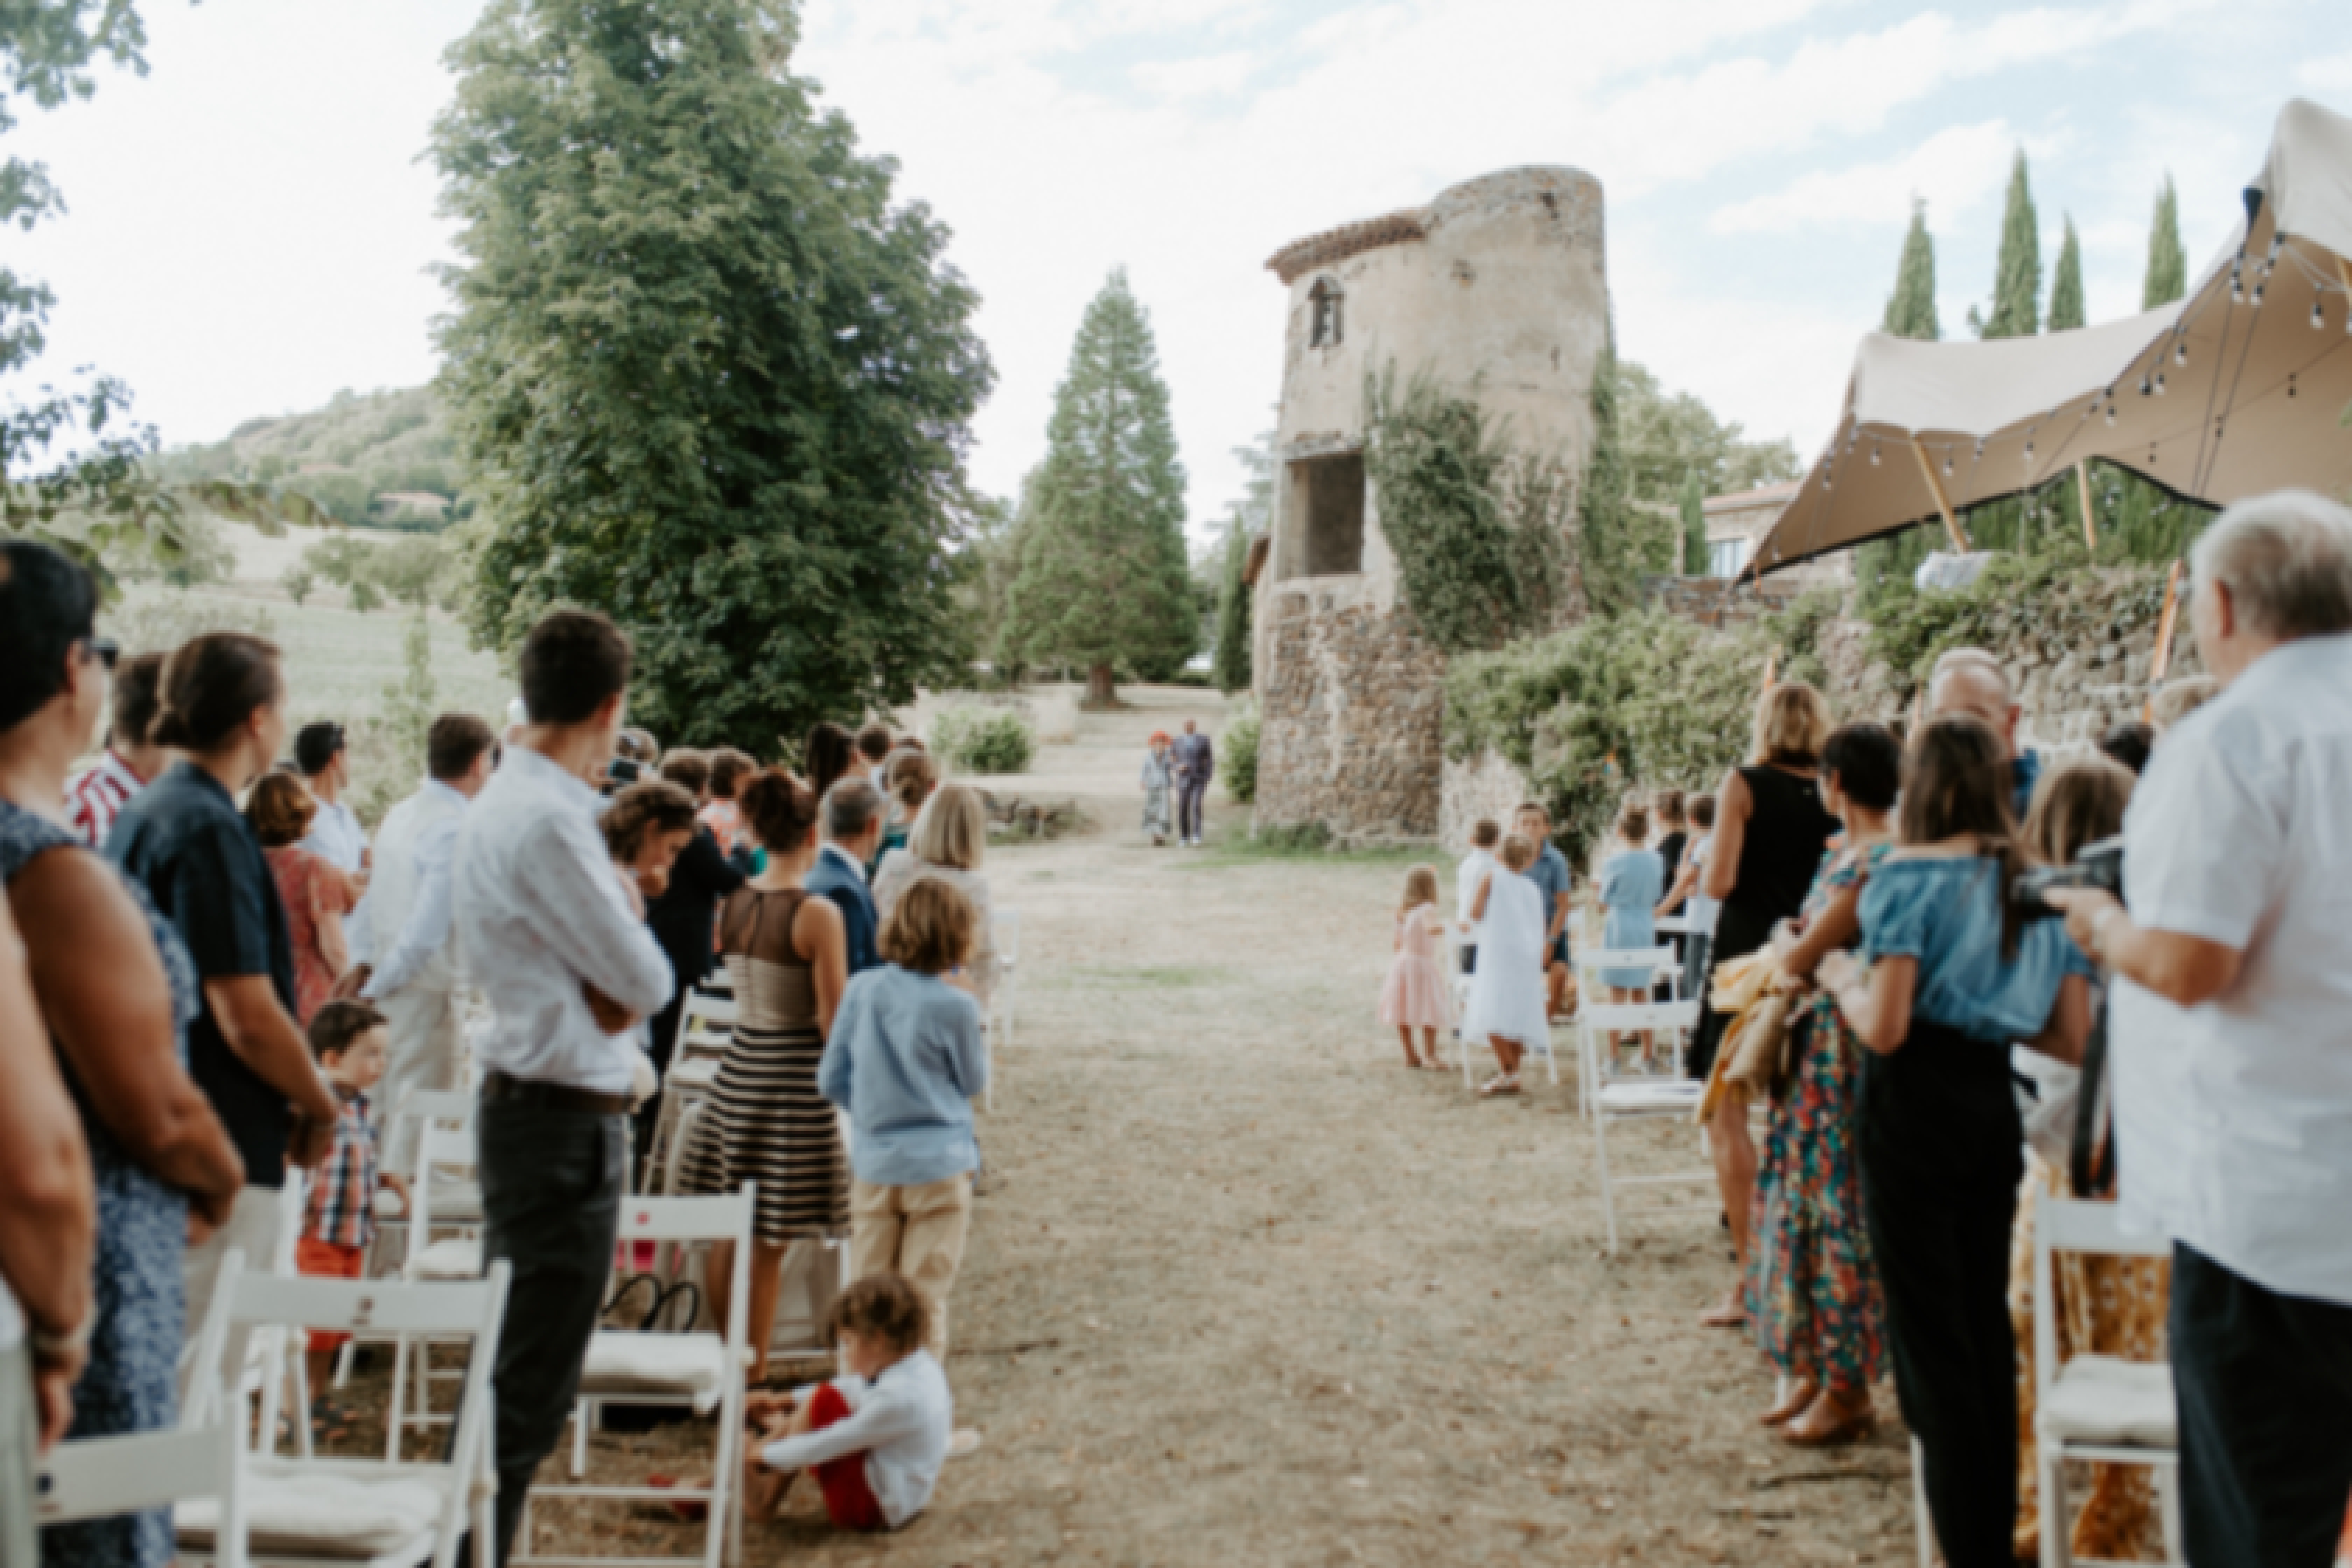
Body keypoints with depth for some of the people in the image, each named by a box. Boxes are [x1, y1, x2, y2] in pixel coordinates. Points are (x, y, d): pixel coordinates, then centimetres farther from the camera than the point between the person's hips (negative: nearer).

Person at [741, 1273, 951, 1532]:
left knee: (823, 1402, -17)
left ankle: (764, 1501, -5)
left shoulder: (897, 1398, -28)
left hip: (871, 1507, -10)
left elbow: (826, 1447, -23)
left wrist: (768, 1456, -10)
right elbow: (852, 1389, 13)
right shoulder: (917, 1365, -1)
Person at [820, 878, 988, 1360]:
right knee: (924, 1298, 6)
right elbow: (974, 1082, 1)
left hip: (872, 1164, 4)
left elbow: (831, 1080, 2)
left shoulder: (861, 989, -4)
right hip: (938, 1165, -3)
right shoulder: (955, 1006, -15)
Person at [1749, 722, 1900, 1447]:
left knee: (1839, 1205, -2)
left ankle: (1848, 1390, 9)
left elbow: (1797, 958, -17)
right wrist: (1795, 951, -3)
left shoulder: (1880, 861, -19)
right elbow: (1796, 947, 17)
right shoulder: (1843, 854, 12)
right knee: (1802, 1196, 14)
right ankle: (1809, 1369, 24)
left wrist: (1787, 941, 2)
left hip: (1850, 1052, -10)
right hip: (1814, 1044, 10)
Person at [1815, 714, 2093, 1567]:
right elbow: (2071, 1038, 7)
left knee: (1930, 1337, 2)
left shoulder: (1909, 877, -12)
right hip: (1993, 1107, 6)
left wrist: (1843, 979, 1)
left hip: (1913, 1112, -6)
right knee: (1987, 1326, 16)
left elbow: (1884, 1027, -18)